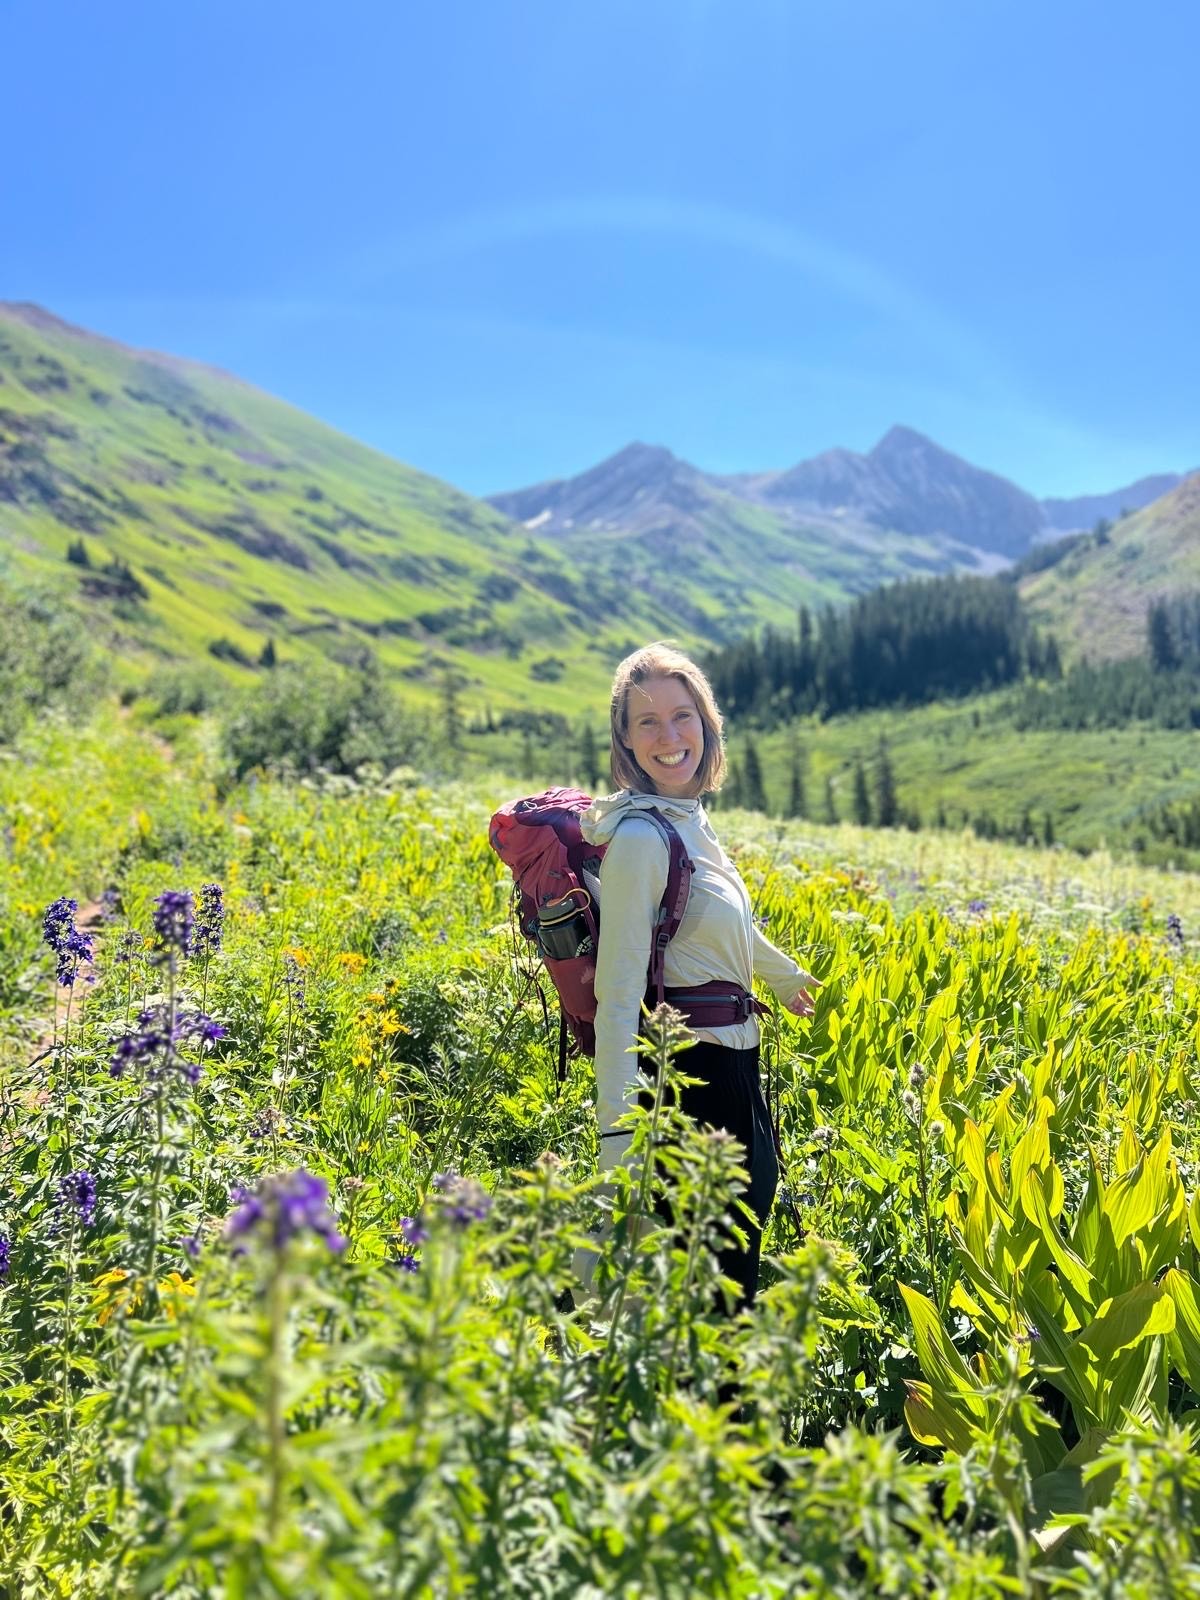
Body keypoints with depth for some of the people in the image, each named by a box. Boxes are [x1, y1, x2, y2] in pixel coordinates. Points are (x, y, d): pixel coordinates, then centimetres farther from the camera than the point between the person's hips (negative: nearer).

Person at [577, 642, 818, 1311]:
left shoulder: (690, 818, 8)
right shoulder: (641, 836, -19)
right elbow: (619, 990, -23)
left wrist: (786, 974, 44)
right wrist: (618, 1132, -27)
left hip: (729, 1067, 9)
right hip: (689, 1074, -9)